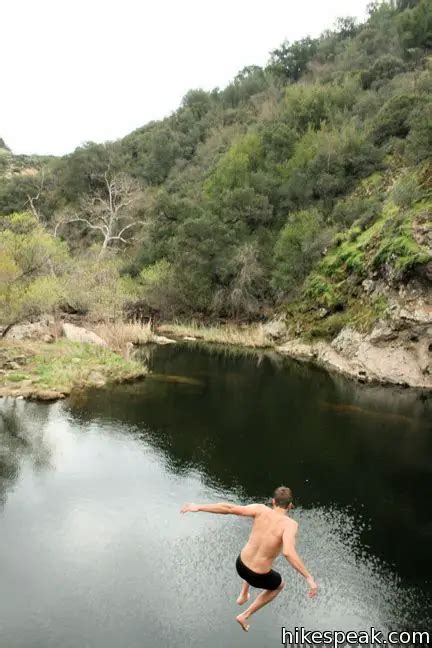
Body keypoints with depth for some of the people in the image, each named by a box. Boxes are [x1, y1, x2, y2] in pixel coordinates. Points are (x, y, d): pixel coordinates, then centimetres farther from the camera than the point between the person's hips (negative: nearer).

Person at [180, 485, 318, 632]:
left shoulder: (261, 509, -14)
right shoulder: (290, 524, -24)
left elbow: (229, 508, -22)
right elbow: (288, 552, -40)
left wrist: (199, 507, -19)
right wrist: (309, 578, -34)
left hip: (240, 565, 4)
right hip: (258, 577, -4)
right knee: (279, 585, 33)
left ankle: (243, 595, 43)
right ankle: (245, 616, 32)